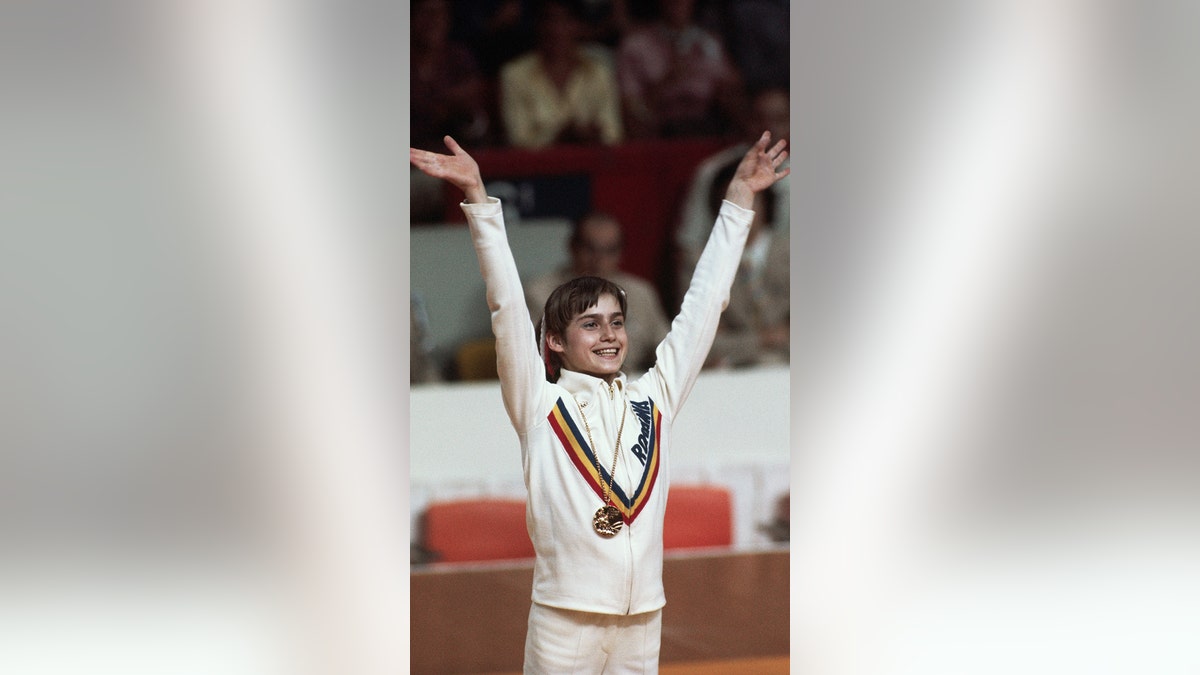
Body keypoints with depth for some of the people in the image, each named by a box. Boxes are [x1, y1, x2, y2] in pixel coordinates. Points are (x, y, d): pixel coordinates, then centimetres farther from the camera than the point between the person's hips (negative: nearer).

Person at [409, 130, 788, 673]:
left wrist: (739, 198, 15)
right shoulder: (541, 404, 2)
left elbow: (703, 304, 13)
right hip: (565, 622, -4)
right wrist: (478, 199, -12)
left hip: (642, 622, 4)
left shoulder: (653, 399, 10)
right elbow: (507, 305, -5)